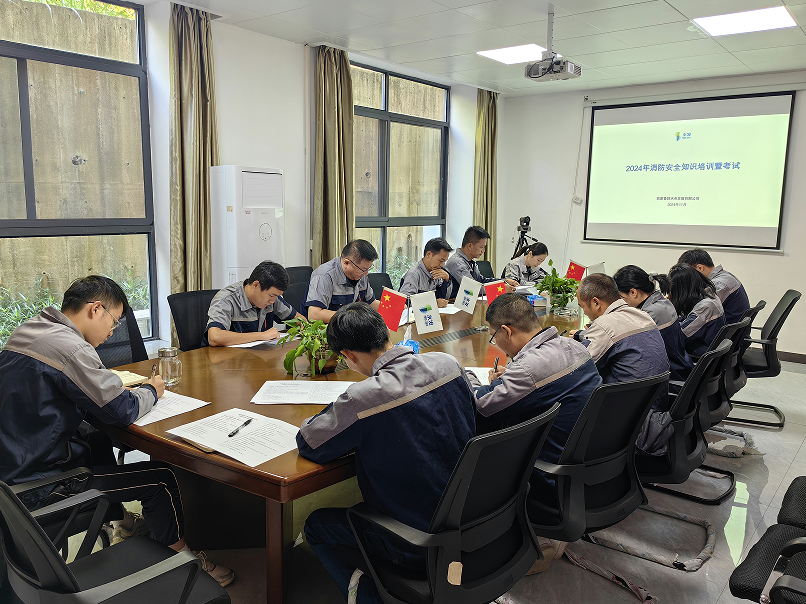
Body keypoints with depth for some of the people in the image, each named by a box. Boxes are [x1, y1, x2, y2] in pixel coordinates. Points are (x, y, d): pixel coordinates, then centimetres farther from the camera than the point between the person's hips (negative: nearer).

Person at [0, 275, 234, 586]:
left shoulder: (28, 331, 5)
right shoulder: (69, 348, -25)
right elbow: (124, 411, -20)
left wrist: (117, 389, 5)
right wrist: (150, 390, 1)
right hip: (37, 486, -10)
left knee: (99, 441, 30)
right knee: (161, 479, -4)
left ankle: (123, 522, 43)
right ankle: (182, 557, 17)